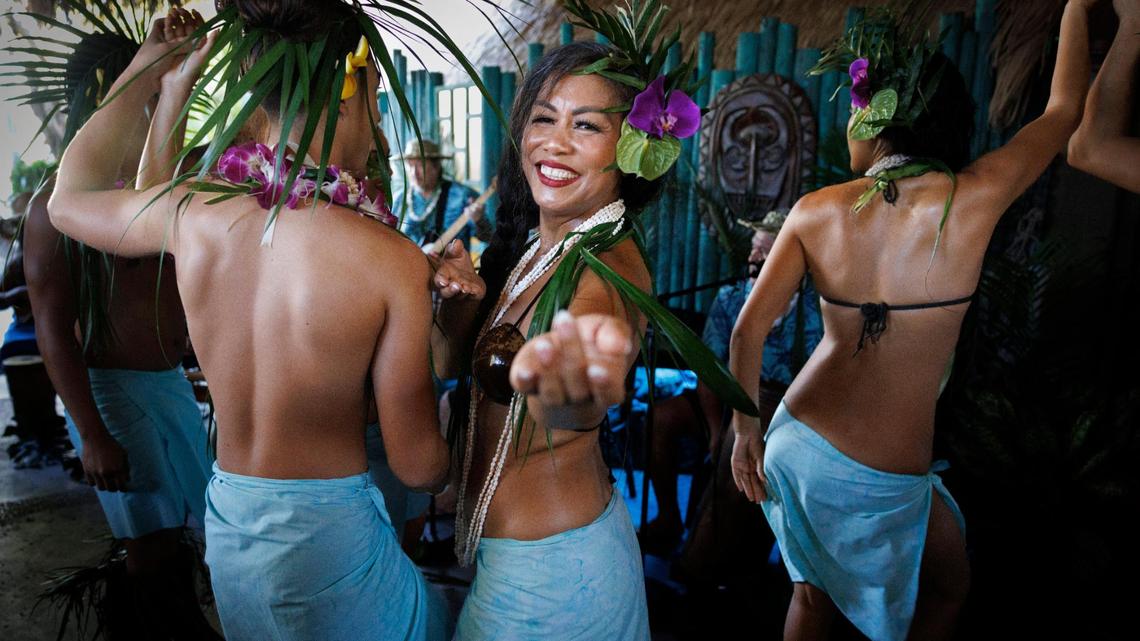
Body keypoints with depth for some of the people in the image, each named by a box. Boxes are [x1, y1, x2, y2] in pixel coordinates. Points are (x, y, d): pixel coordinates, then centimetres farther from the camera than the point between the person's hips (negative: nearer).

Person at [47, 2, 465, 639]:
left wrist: (145, 69, 18)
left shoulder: (191, 214, -10)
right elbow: (418, 466, -14)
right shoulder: (394, 260, -23)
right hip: (329, 534, -4)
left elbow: (70, 196, 17)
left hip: (226, 529, 5)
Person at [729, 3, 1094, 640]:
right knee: (950, 585, 30)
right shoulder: (975, 199, -12)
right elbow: (1065, 109, 7)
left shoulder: (817, 211, -7)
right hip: (883, 479, -2)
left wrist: (747, 431, 5)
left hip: (794, 441, 3)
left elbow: (748, 331, -9)